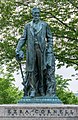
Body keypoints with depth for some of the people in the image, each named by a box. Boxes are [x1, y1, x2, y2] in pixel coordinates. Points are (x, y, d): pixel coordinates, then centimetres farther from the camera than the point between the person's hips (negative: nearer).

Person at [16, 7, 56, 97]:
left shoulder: (44, 25, 11)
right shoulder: (28, 26, 14)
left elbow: (49, 38, 11)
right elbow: (23, 38, 11)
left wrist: (50, 48, -3)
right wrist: (18, 49, 1)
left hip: (42, 50, -1)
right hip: (31, 50, 1)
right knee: (31, 70, -2)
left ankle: (49, 92, -3)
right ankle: (32, 90, 1)